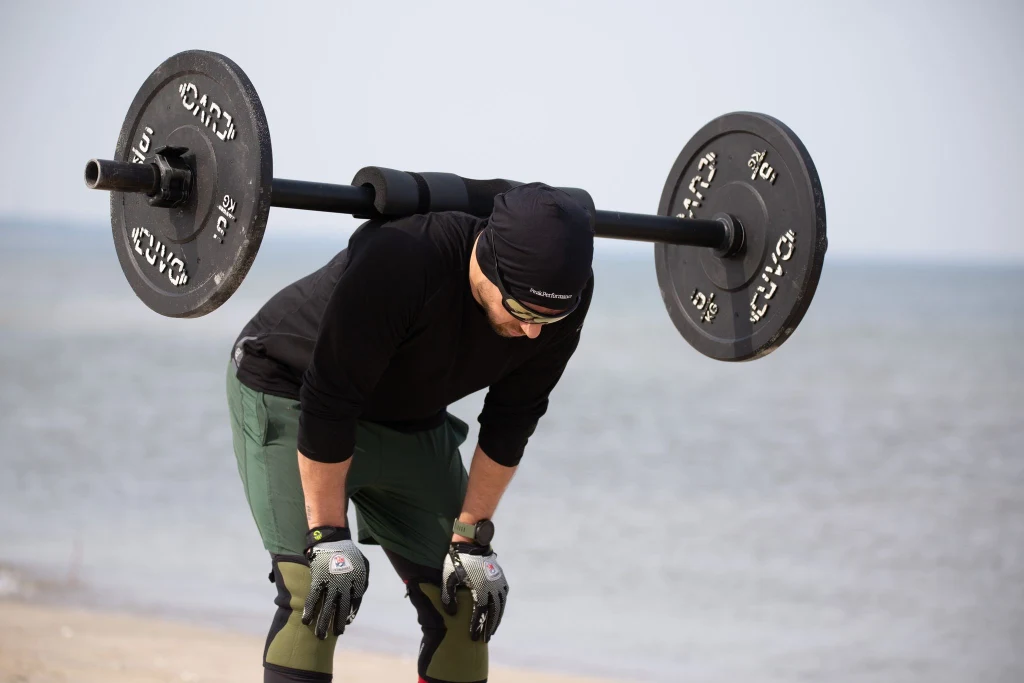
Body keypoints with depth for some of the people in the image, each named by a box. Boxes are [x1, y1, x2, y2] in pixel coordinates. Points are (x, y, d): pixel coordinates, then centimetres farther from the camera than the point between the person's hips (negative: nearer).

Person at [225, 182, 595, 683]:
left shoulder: (559, 292, -21)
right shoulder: (397, 263, -39)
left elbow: (511, 419, -8)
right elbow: (327, 402, -32)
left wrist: (472, 539, -5)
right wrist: (329, 539, -27)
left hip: (408, 418, 6)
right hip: (291, 394, -6)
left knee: (462, 604, 1)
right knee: (314, 595, -21)